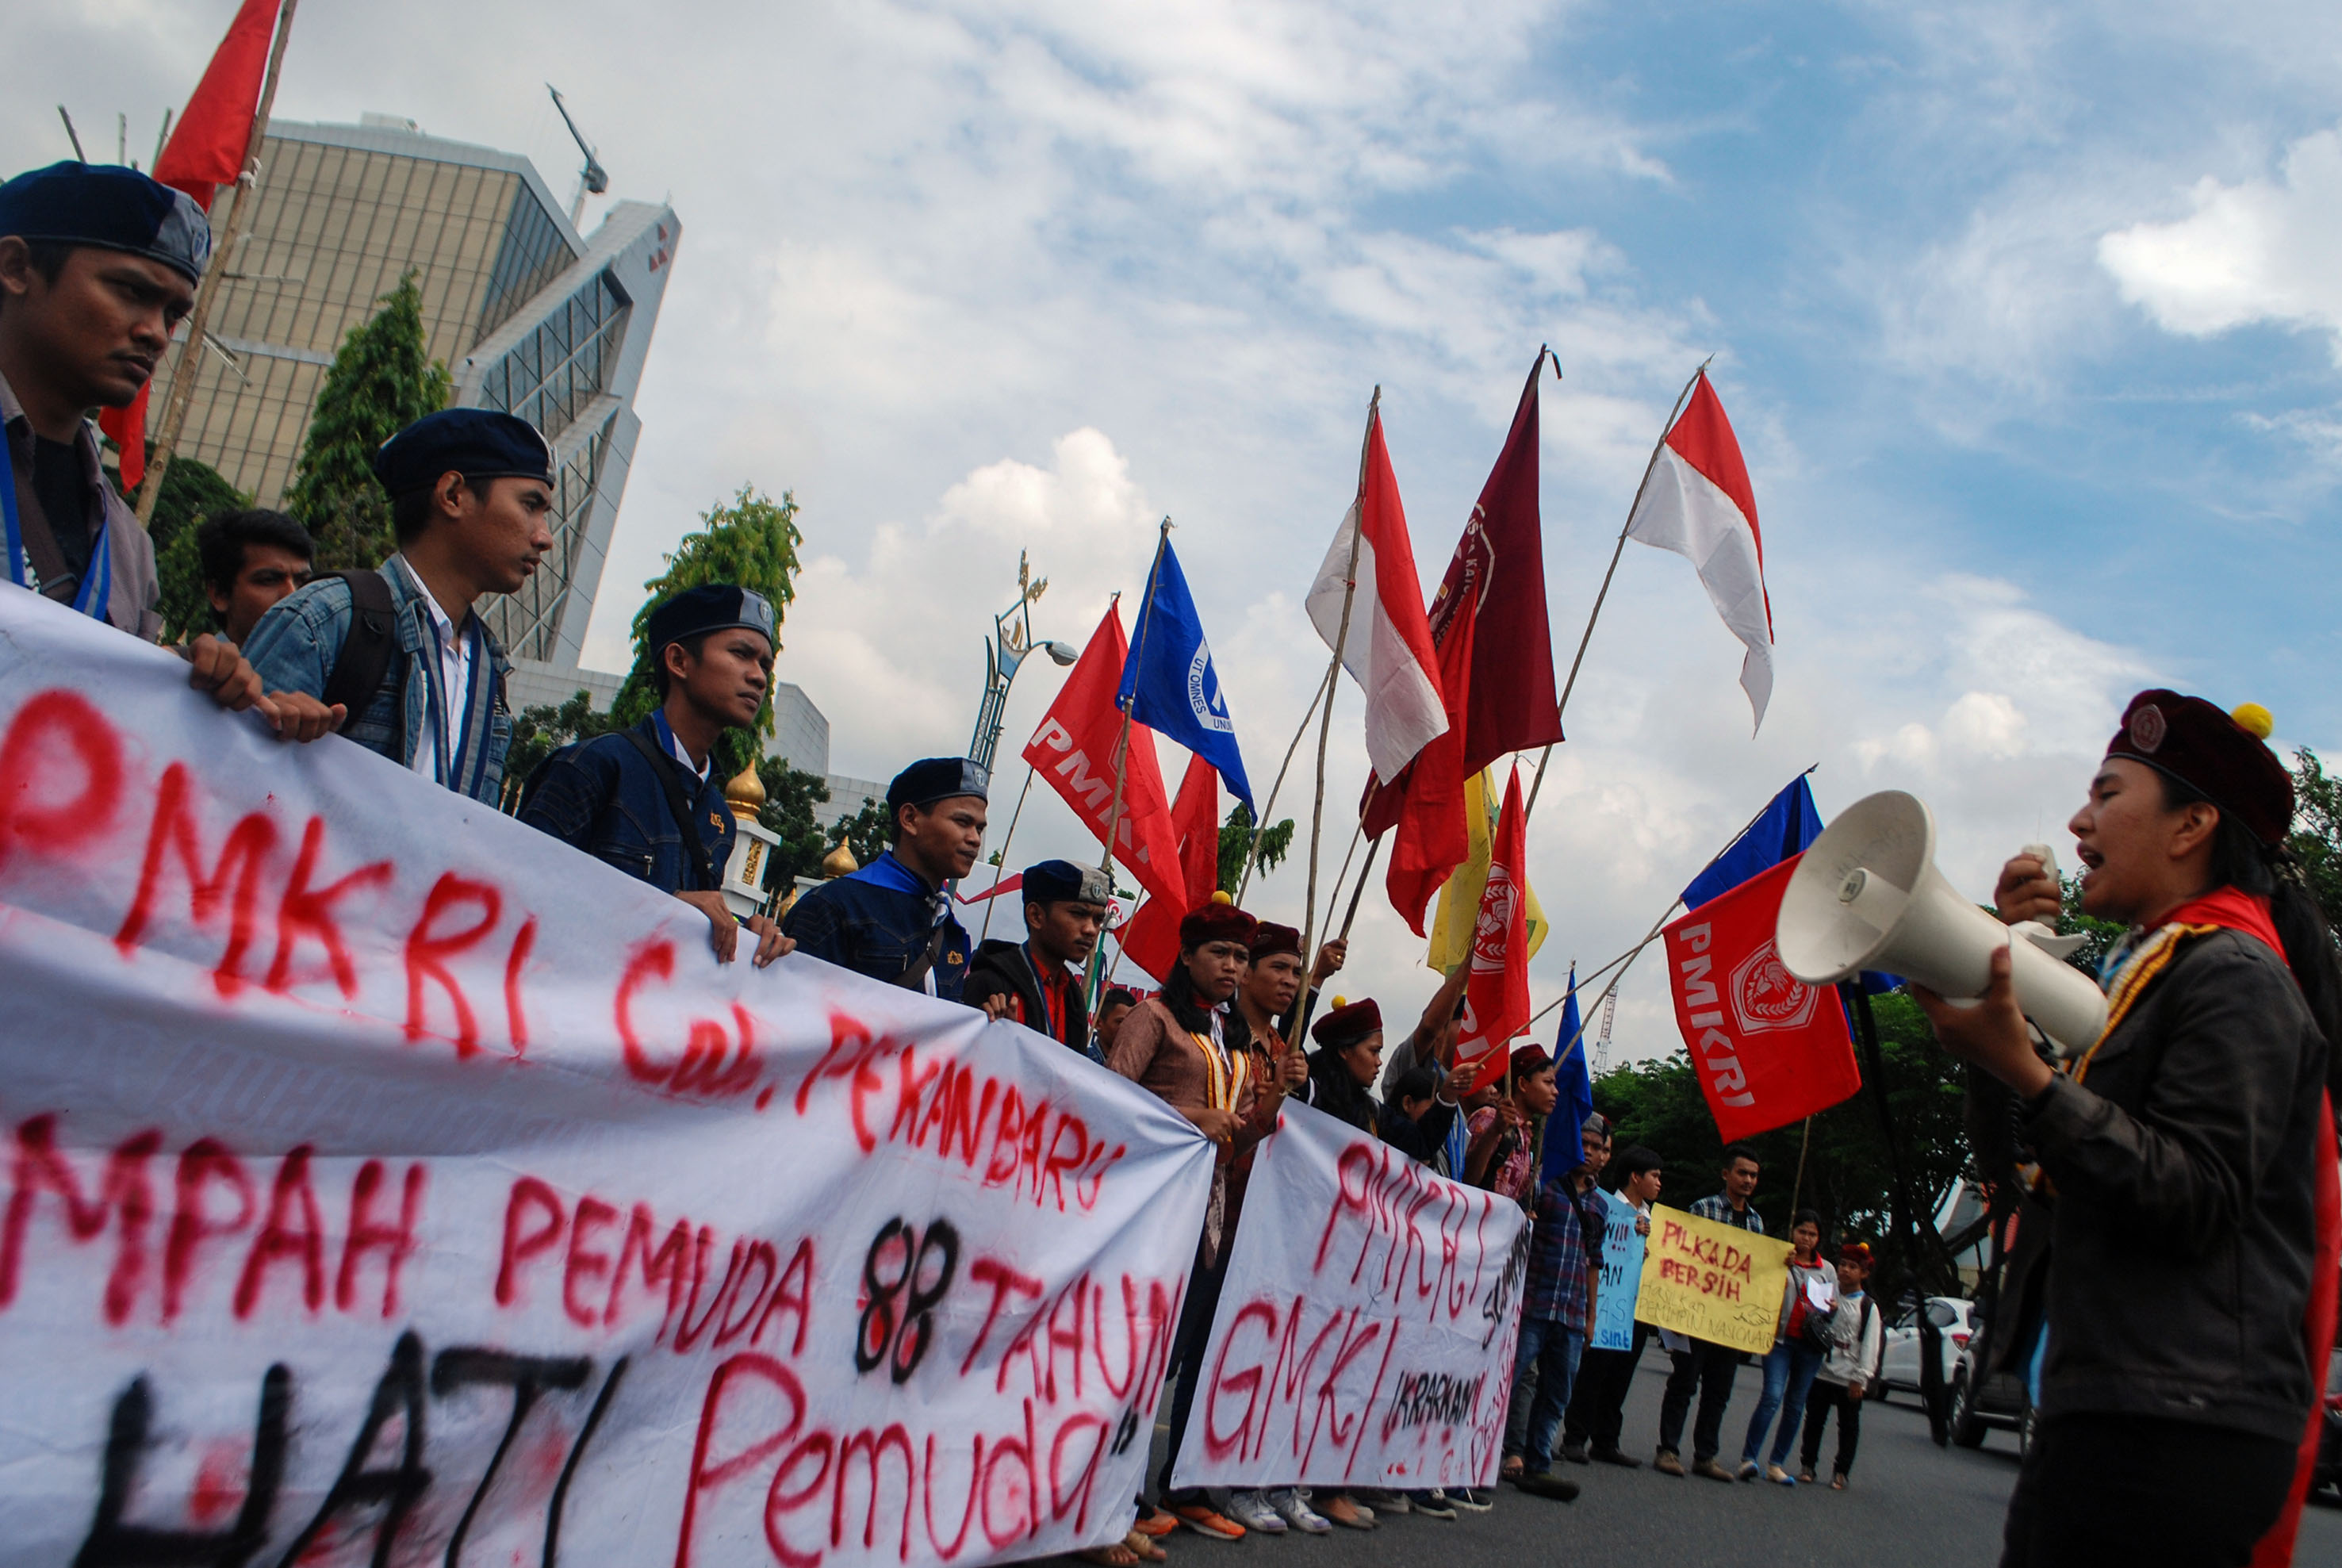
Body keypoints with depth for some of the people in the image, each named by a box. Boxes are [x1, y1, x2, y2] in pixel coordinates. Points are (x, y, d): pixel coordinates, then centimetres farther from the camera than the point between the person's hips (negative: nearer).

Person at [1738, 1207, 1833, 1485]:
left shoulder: (1828, 1270, 17)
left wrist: (1833, 1307, 1)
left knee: (1795, 1405, 4)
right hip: (1781, 1338, -4)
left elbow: (1836, 1305, 24)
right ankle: (1748, 1458, -15)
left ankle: (1776, 1464, 9)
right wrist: (1784, 1266, -17)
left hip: (1810, 1345, 4)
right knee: (1773, 1396, -17)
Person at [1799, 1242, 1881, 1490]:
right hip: (1822, 1372, 2)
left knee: (1848, 1426, 4)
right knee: (1814, 1420, 9)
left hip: (1849, 1378, -2)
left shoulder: (1868, 1307, -2)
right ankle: (1807, 1465, 20)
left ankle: (1841, 1472, 14)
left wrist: (1860, 1378, -9)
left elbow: (1870, 1346, -4)